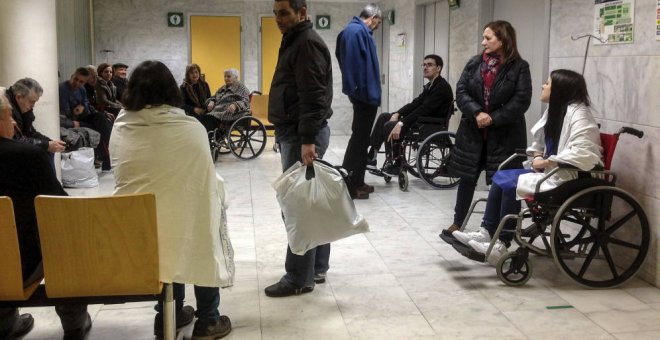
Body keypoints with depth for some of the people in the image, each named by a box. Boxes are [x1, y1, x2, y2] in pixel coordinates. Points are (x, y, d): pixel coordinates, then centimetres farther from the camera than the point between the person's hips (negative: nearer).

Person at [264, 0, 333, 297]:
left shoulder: (307, 43, -14)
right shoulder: (295, 41, 19)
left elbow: (313, 97, -23)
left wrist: (307, 140, -28)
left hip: (302, 135, -10)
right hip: (296, 133, 10)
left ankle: (299, 279, 1)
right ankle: (316, 269, 22)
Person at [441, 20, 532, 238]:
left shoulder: (519, 67, -4)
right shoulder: (474, 63, 6)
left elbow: (521, 101, -11)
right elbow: (461, 91, -1)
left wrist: (493, 119, -18)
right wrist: (477, 113, -17)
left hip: (504, 135, -3)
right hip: (472, 132, 3)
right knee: (467, 178, 11)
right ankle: (458, 223, 24)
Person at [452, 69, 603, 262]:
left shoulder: (578, 114, -18)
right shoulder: (555, 109, 13)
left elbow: (583, 154, -31)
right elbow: (540, 141, 22)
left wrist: (547, 161, -22)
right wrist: (538, 157, -1)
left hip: (569, 178, -9)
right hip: (550, 171, 9)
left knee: (510, 185, -20)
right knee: (500, 178, -6)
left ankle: (502, 244, -9)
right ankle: (487, 232, -7)